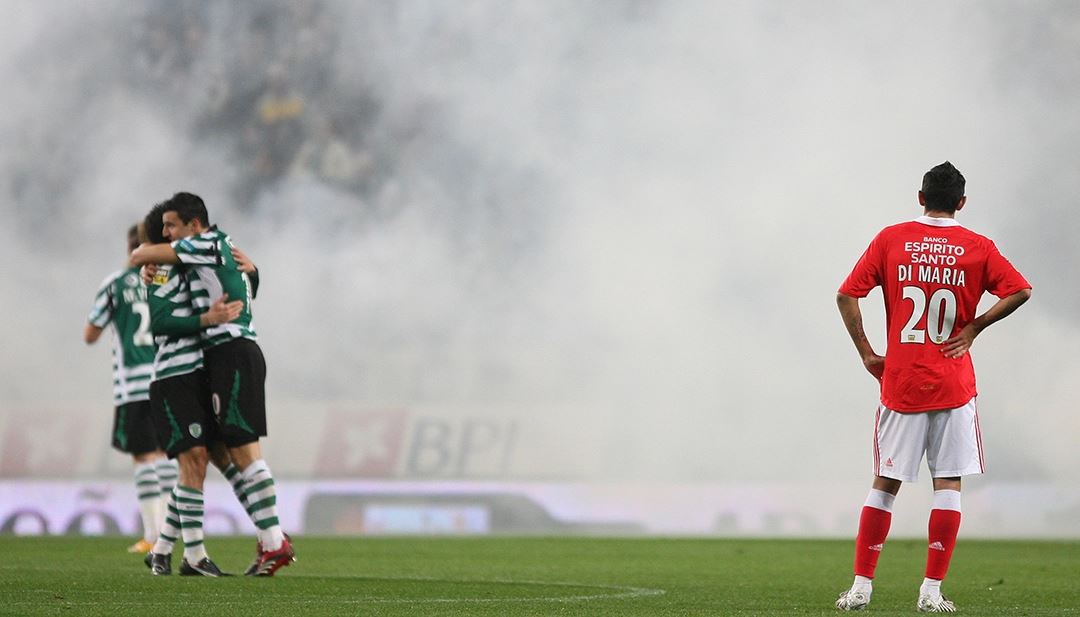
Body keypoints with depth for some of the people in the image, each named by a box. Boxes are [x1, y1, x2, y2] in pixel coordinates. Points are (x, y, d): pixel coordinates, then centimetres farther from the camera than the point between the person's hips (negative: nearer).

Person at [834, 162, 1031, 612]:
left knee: (885, 484, 8)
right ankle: (932, 591, -3)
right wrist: (973, 328, -1)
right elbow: (1020, 291, -8)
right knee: (948, 484, 2)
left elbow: (846, 296, -2)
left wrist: (867, 354, 4)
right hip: (954, 385, -1)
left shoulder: (890, 240, 3)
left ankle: (861, 585, 6)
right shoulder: (977, 247, 0)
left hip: (900, 384, 1)